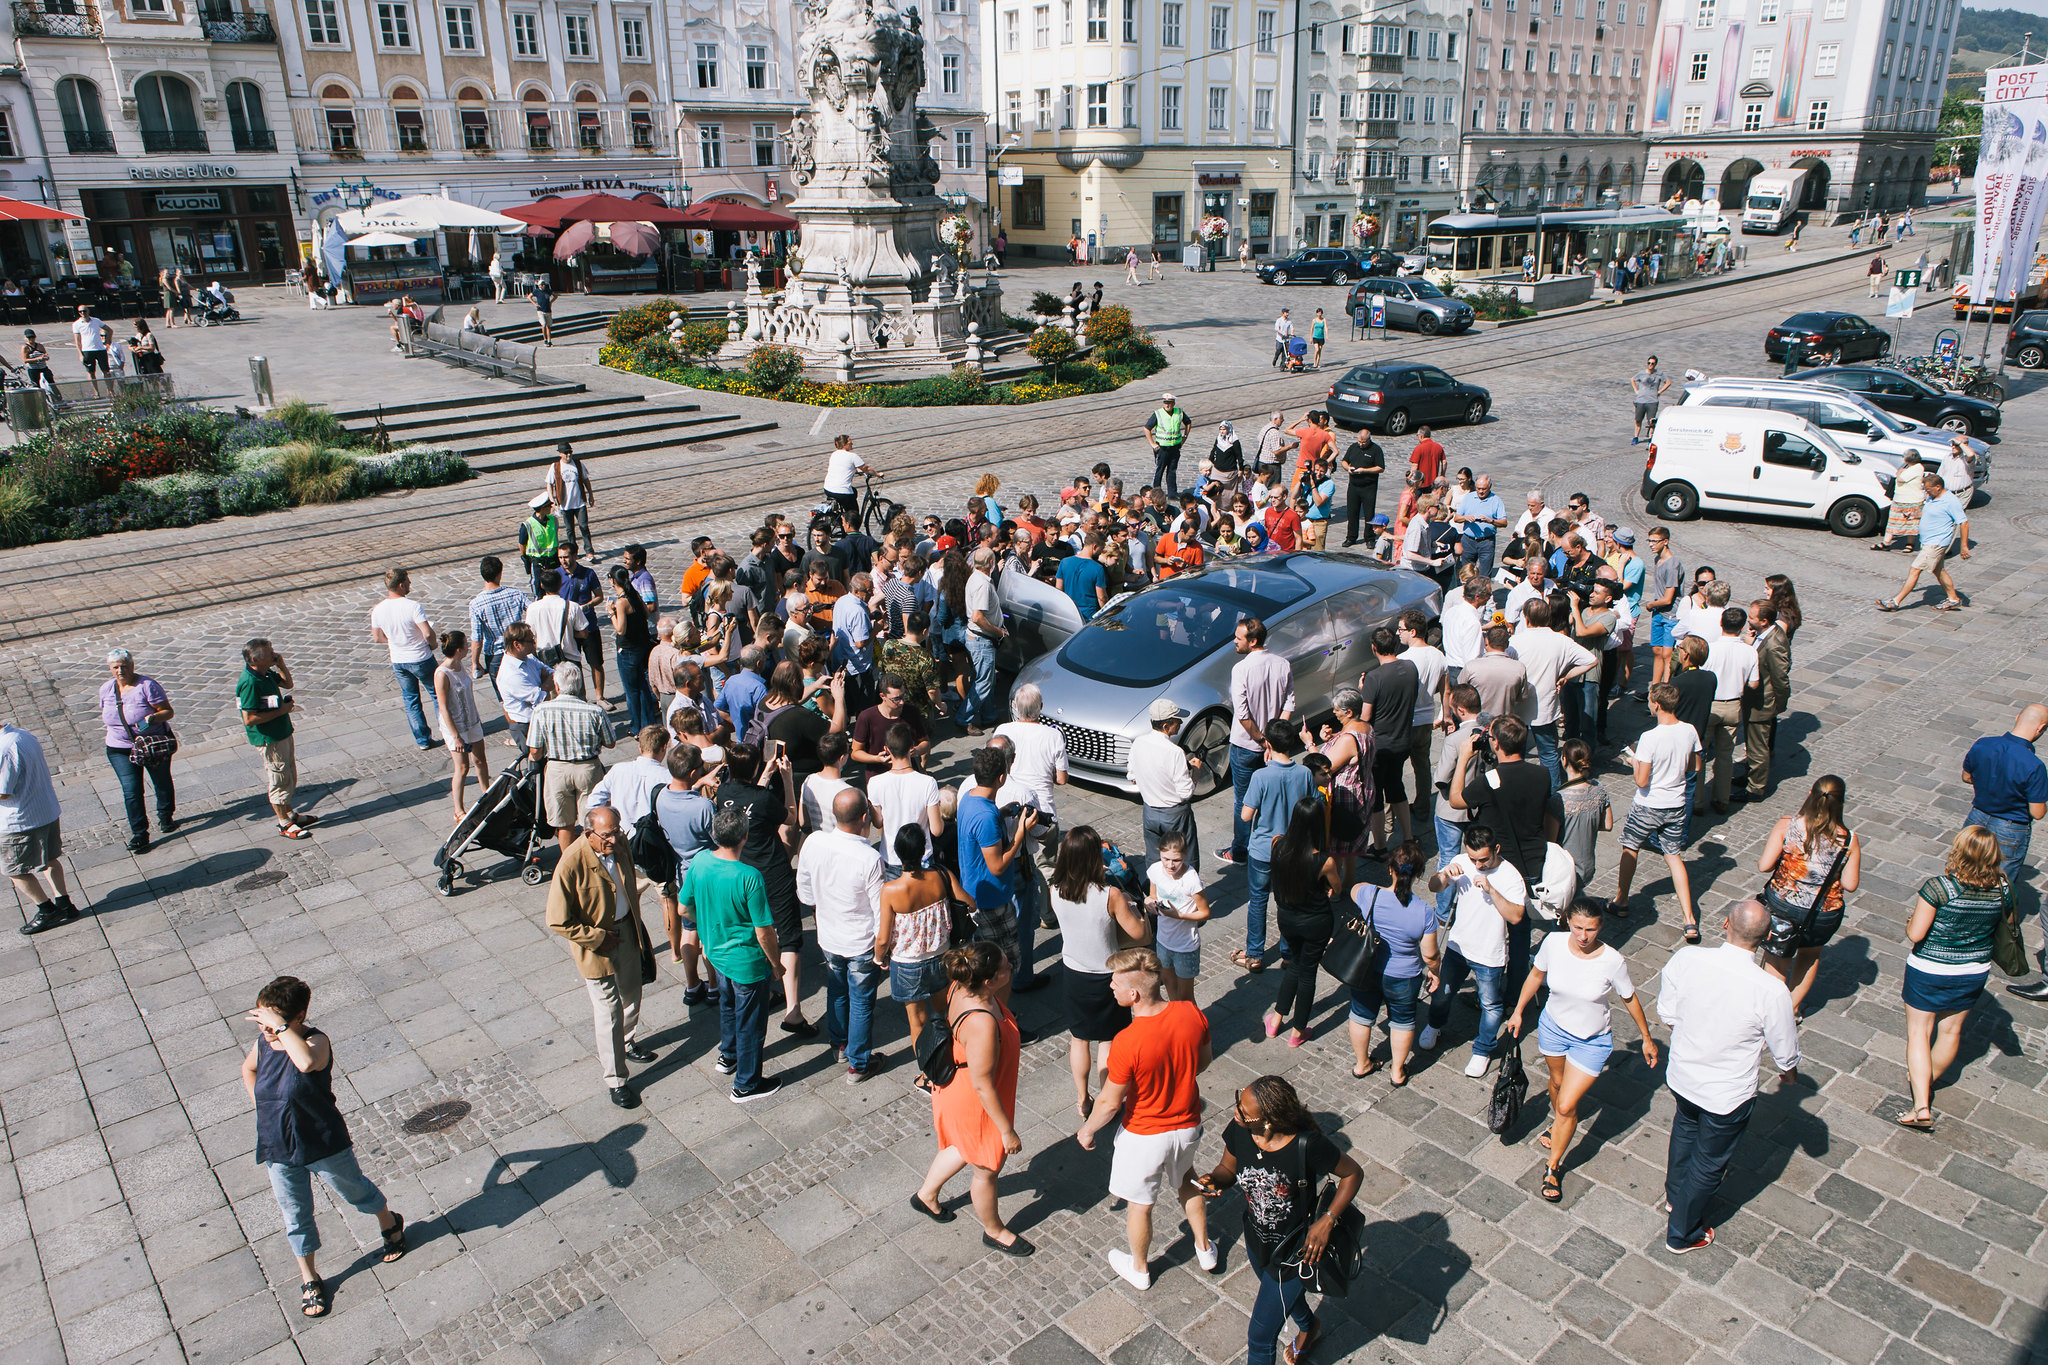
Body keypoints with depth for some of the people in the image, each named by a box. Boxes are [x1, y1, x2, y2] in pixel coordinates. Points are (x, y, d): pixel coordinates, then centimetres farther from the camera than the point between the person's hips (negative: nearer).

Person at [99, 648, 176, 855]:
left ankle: (166, 815, 42)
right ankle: (139, 834, 2)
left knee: (162, 782, 16)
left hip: (154, 744, -3)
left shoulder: (147, 686, -15)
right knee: (131, 791, -5)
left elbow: (168, 711, -15)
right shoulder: (106, 689, 1)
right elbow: (106, 714, 17)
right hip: (120, 750, 3)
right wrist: (115, 726, 3)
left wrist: (153, 717, -34)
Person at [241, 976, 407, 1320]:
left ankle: (390, 1224, 48)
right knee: (296, 1215, 18)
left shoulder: (316, 1041, -27)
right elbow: (248, 1068, 17)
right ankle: (309, 1279, 38)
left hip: (325, 1146, -5)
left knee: (355, 1191, 19)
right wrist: (262, 1105, 5)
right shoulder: (263, 1043, -8)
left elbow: (307, 1062, -53)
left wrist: (280, 1026, -47)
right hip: (277, 1151, 5)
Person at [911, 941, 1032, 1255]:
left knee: (966, 1148, 35)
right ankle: (994, 1231, 46)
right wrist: (1007, 1130, -19)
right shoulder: (982, 1024, -41)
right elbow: (982, 1086, -31)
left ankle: (926, 1195, 57)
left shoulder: (962, 988, -17)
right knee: (987, 1169, 20)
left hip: (956, 1085, 8)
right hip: (974, 1104, -8)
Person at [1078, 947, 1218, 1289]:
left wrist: (1087, 1130, -2)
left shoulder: (1127, 1043, -35)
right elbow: (1204, 1060, 0)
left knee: (1139, 1204, 22)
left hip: (1145, 1136, -5)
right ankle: (1204, 1250, 51)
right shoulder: (1192, 1013, -20)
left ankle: (1139, 1269, 45)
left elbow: (1109, 1103, -21)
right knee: (1187, 1183, 33)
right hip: (1188, 1124, 5)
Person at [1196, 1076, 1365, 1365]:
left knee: (1260, 1337, 8)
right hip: (1256, 1239, 5)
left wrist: (1327, 1221, -25)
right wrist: (1213, 1180, -25)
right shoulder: (1238, 1131, -23)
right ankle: (1309, 1326, 69)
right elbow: (1228, 1168, -3)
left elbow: (1354, 1173, -18)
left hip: (1293, 1252, -5)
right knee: (1282, 1293, 36)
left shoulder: (1308, 1145, -36)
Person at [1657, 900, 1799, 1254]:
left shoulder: (1686, 959, -23)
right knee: (1709, 1163, 22)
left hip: (1681, 1076, 4)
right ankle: (1681, 1234, 44)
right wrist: (1789, 1074, 12)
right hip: (1727, 1096, -3)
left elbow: (1666, 1014, -6)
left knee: (1686, 1128, 35)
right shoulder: (1772, 992, -31)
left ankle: (1674, 1194, 61)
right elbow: (1786, 1052, -13)